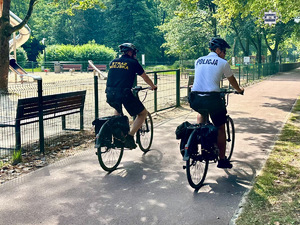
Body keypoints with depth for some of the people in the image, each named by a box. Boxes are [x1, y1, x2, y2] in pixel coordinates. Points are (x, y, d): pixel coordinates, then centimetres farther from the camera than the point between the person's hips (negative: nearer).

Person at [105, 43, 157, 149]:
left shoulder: (113, 62, 19)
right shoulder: (133, 63, 5)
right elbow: (145, 77, 15)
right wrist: (153, 86, 35)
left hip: (110, 95, 6)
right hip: (124, 94, -6)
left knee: (118, 110, 39)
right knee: (143, 113, 13)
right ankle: (129, 136, 0)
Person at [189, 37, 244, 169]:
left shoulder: (198, 61, 16)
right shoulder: (223, 63, 4)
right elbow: (232, 80, 18)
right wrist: (239, 90, 38)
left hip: (195, 99, 4)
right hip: (212, 98, -4)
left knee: (201, 112, 38)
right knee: (220, 128, 13)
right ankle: (222, 160, 18)